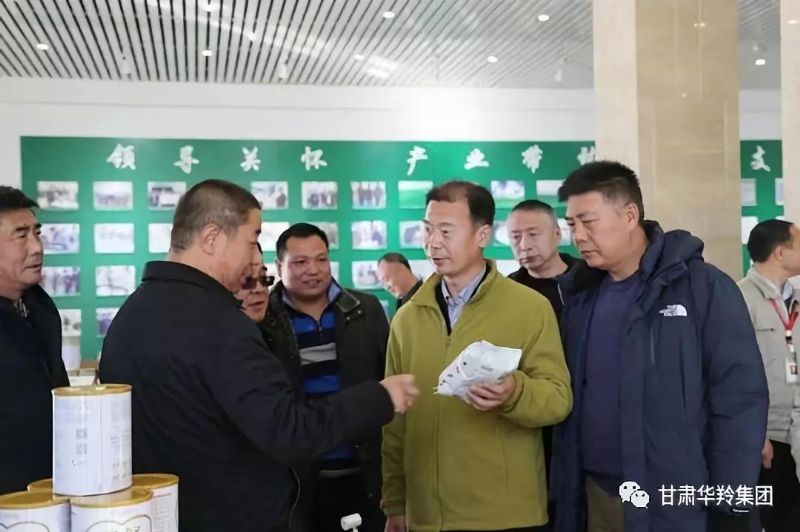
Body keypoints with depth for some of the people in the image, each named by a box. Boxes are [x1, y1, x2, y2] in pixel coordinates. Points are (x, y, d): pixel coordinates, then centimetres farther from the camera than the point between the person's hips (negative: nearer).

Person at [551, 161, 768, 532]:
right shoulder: (579, 294, 6)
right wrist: (562, 490, 7)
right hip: (595, 494, 5)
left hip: (675, 501, -5)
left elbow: (740, 399, -11)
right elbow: (565, 395, 10)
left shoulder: (705, 287, -10)